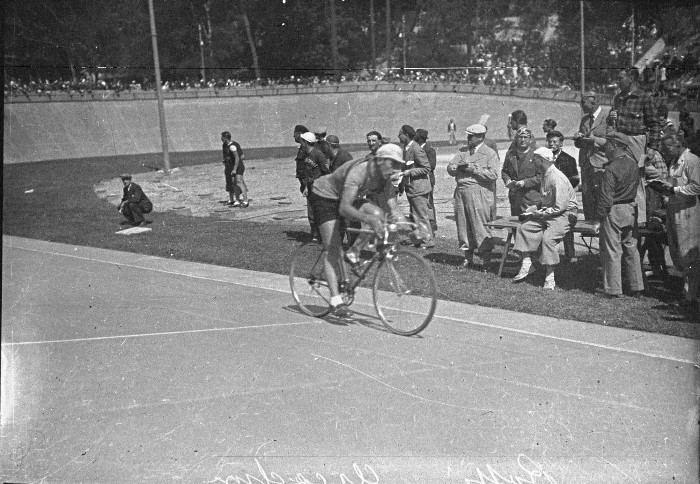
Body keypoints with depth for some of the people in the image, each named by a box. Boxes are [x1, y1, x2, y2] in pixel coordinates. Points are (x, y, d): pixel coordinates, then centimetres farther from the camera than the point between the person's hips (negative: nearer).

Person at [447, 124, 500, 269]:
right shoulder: (463, 152, 18)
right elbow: (450, 168, 12)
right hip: (461, 193, 6)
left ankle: (483, 259, 1)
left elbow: (493, 174, -13)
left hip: (480, 195, -6)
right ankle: (469, 257, 18)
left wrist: (473, 169, -14)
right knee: (463, 226, 7)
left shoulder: (489, 153, 0)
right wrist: (459, 166, -10)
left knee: (480, 227, -6)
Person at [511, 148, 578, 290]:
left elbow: (560, 207, -24)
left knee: (548, 237, -29)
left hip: (564, 213, -10)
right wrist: (534, 208, 7)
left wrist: (541, 213, -16)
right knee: (524, 226, -1)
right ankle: (526, 264, 3)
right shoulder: (545, 175, 11)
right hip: (548, 212, 10)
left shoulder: (557, 178, -21)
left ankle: (550, 278, -21)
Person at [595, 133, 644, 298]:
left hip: (614, 211, -8)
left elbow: (606, 196, -19)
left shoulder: (612, 168, -19)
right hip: (631, 209, 8)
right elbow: (636, 186, 12)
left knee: (612, 250, 1)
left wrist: (601, 213, -9)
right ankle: (637, 286, 20)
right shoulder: (633, 163, 4)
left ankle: (613, 289, 8)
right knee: (631, 248, 14)